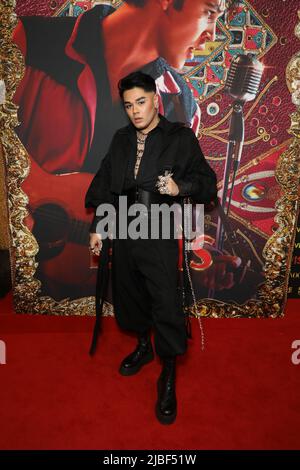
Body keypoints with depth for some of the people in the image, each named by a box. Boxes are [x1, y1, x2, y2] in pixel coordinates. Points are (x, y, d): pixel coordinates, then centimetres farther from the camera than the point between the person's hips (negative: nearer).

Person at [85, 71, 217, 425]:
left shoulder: (180, 138, -3)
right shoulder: (121, 139, 10)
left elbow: (208, 183, -1)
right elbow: (106, 184, 13)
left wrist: (180, 186, -21)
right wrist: (98, 227, 12)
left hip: (159, 236, -5)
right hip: (122, 233, 5)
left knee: (166, 306, -1)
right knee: (129, 296, 17)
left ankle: (168, 377, 21)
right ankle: (143, 347, 44)